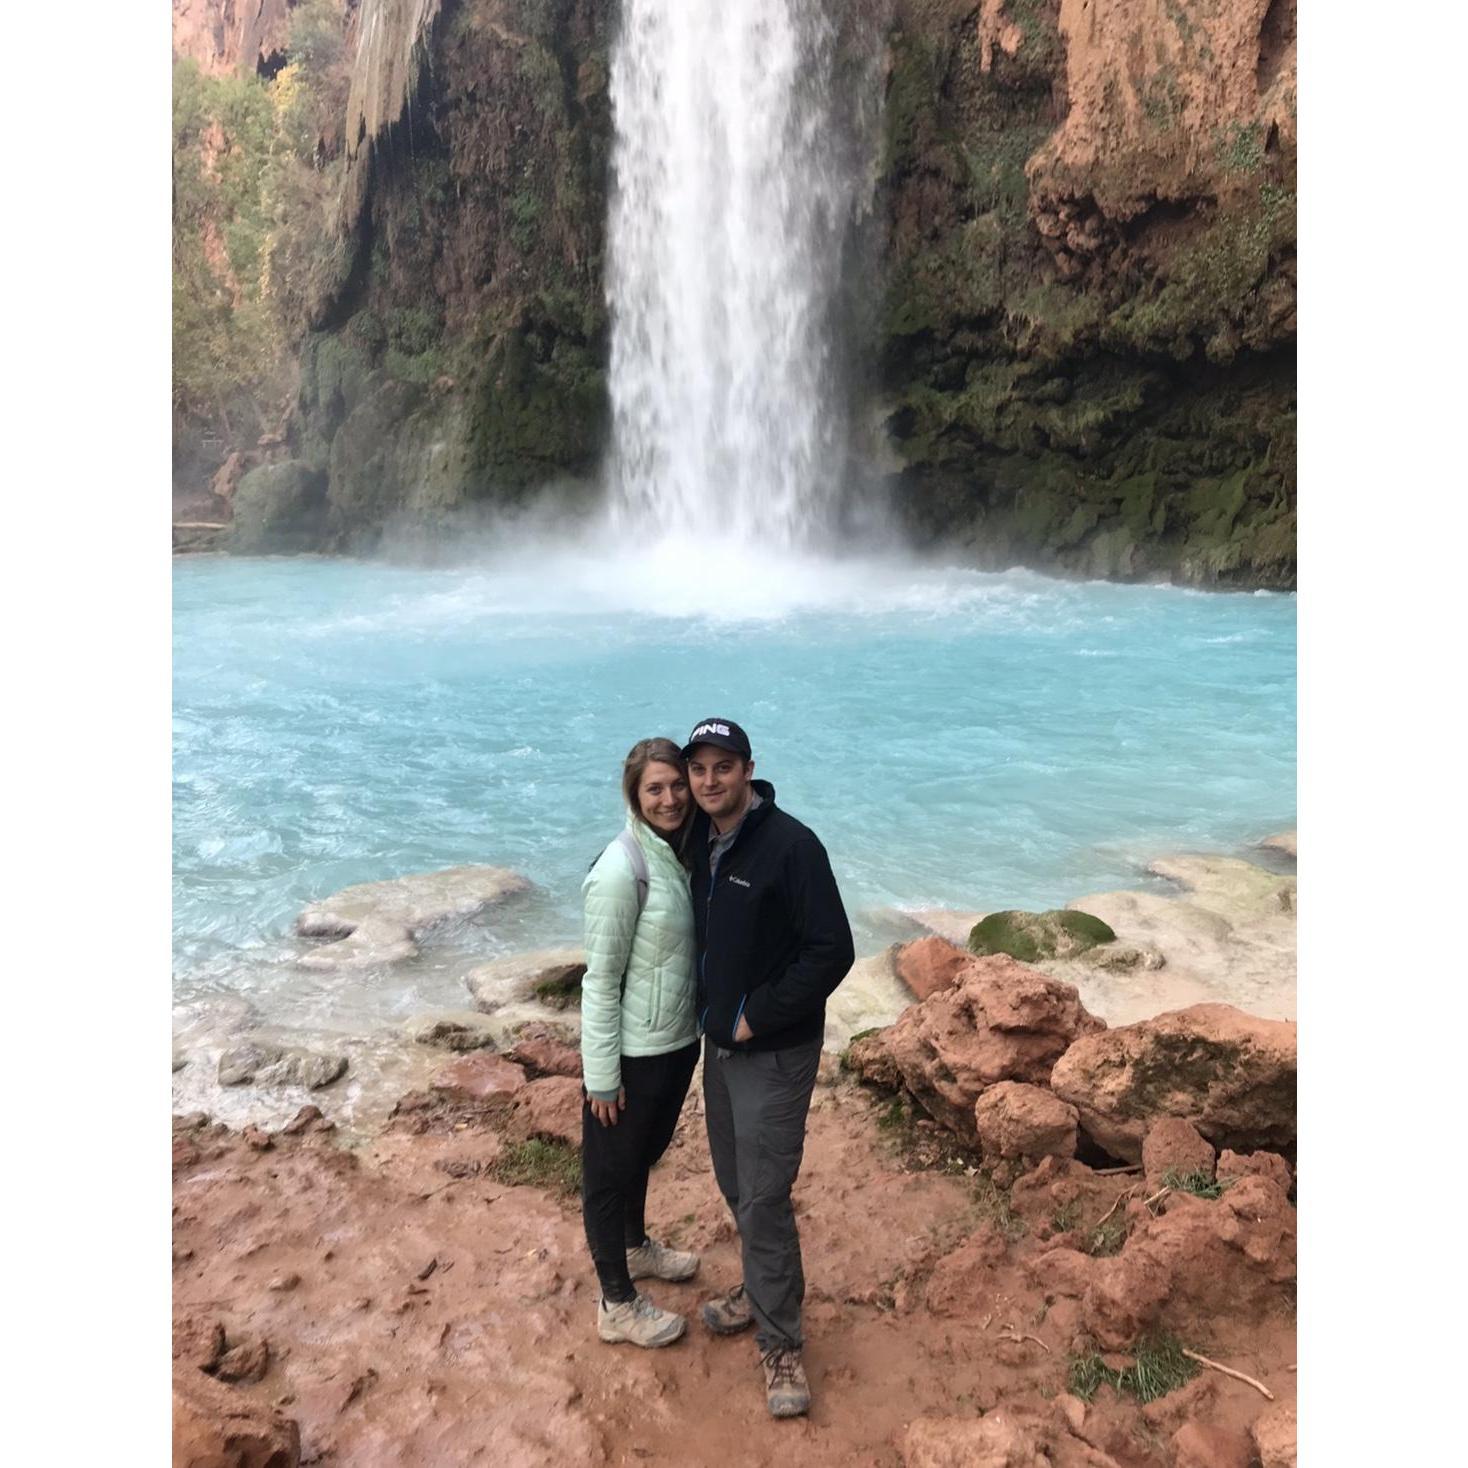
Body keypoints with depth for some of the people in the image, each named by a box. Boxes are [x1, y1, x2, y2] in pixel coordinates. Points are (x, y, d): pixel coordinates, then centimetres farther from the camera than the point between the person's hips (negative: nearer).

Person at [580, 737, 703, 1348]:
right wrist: (603, 1077, -16)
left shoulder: (683, 853, -1)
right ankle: (617, 1305, 32)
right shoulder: (621, 870, -25)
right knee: (611, 1171, 13)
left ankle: (636, 1247, 52)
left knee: (643, 1154, 29)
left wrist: (700, 1025, 14)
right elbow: (601, 980, -20)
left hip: (678, 1041, 8)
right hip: (632, 1052, -7)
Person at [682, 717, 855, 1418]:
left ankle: (781, 1342, 19)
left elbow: (832, 951, -23)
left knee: (764, 1198, 0)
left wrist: (757, 1017, -18)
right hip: (718, 1043, 7)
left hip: (774, 1052, -7)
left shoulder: (791, 845, -22)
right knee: (734, 1184, 20)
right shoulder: (700, 839, 1)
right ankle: (761, 1288, 42)